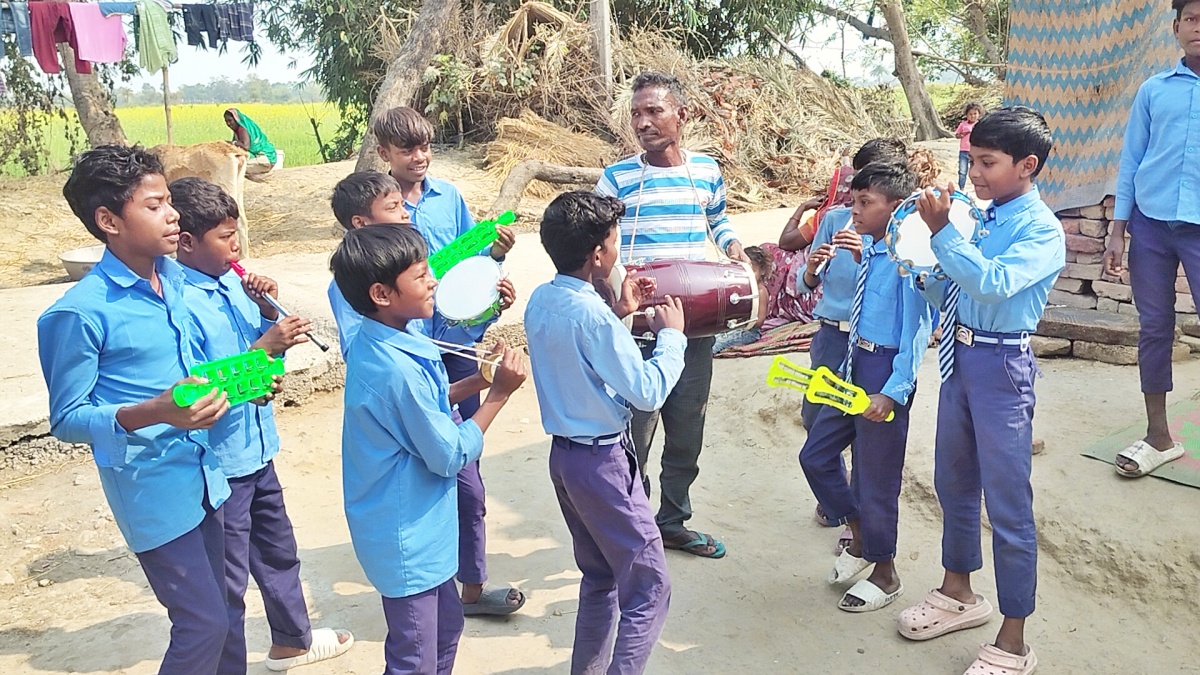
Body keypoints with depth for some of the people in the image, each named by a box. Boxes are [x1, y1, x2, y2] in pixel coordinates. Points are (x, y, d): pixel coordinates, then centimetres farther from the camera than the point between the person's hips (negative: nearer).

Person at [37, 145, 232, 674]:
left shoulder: (174, 278, 2)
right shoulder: (82, 312, -18)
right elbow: (66, 420, -12)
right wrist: (151, 414, -28)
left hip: (202, 472, 7)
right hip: (153, 489, -7)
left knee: (212, 612, 17)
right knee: (203, 625, -2)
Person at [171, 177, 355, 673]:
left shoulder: (230, 282, 0)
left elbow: (271, 348, 11)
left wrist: (270, 310, -8)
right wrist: (262, 347, -27)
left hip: (257, 449, 9)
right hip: (219, 463, -8)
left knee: (278, 550, 25)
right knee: (228, 580, 7)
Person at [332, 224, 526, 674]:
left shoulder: (376, 345, -1)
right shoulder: (398, 369, -31)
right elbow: (451, 456, -21)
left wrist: (477, 381, 1)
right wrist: (500, 393, -15)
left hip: (415, 525, 10)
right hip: (408, 535, -9)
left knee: (447, 624, 25)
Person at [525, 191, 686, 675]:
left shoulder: (540, 301, 1)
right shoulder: (591, 314, -24)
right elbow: (648, 392, -21)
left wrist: (620, 313, 12)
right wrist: (671, 335, -7)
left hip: (564, 454, 9)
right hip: (603, 462, -9)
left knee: (600, 577, 23)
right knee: (649, 589, 1)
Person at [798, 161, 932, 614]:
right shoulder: (870, 249, 6)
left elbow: (917, 332, -20)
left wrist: (892, 392, -24)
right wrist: (862, 255, 13)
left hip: (886, 370, -9)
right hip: (853, 363, 9)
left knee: (876, 475, 4)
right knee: (815, 455, 15)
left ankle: (884, 574, 26)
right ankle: (860, 540, 36)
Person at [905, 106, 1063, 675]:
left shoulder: (1042, 230, -13)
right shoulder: (981, 218, 7)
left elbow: (993, 283, -30)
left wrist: (942, 232, -28)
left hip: (1001, 367, -8)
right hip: (959, 357, 8)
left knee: (1007, 505, 0)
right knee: (953, 483, 20)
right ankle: (958, 593, 42)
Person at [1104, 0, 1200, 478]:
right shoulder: (1153, 90, 8)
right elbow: (1131, 160, 10)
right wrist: (1118, 230, 5)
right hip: (1150, 223, 2)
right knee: (1154, 328, 8)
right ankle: (1159, 437, 18)